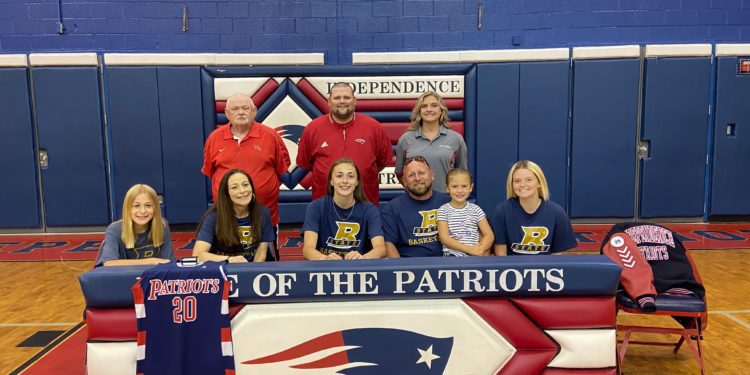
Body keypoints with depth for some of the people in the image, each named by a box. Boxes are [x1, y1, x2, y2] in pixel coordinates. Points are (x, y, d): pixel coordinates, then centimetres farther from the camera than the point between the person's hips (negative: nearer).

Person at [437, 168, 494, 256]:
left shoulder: (475, 209, 11)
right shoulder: (443, 210, 4)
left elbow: (489, 235, 7)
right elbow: (444, 238, -5)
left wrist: (480, 249, -13)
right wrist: (469, 249, -15)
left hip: (474, 255, 2)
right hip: (452, 255, -2)